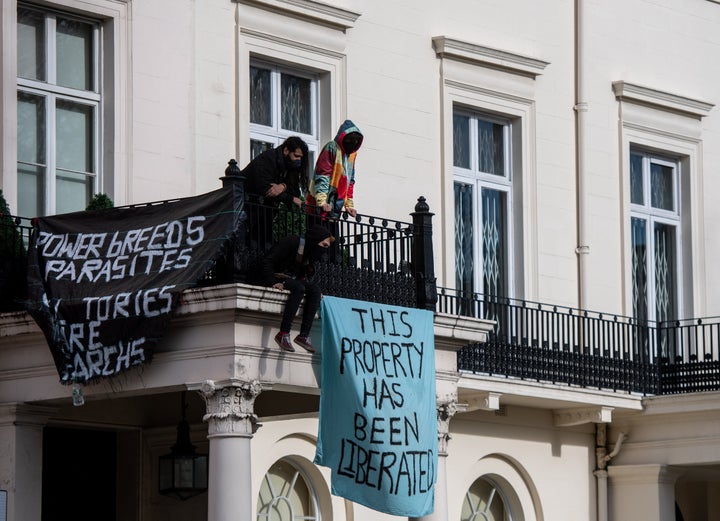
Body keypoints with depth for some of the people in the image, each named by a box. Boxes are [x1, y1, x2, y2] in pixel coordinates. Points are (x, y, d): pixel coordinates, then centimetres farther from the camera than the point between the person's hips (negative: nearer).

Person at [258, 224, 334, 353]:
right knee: (298, 288, -34)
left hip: (293, 280, 8)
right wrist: (273, 282, -30)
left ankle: (304, 335, -25)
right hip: (277, 279, -8)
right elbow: (266, 261, -21)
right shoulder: (291, 242, -16)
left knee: (315, 289, -18)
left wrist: (314, 289, -2)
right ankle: (283, 334, -38)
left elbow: (306, 277, 17)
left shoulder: (310, 254, 11)